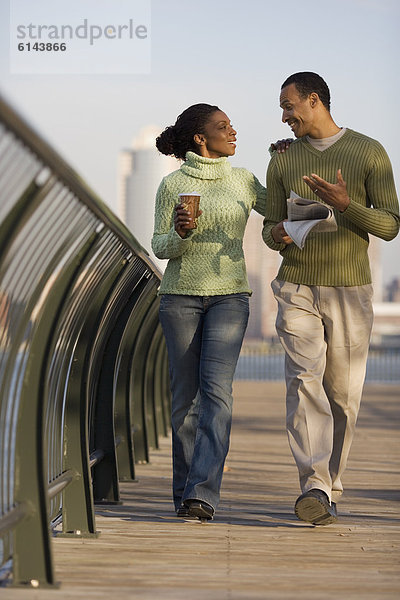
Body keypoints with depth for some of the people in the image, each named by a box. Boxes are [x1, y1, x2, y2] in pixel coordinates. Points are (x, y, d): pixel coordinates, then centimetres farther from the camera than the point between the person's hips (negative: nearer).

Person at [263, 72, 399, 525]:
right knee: (304, 381, -18)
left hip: (350, 292, -1)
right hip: (298, 290, 1)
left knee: (342, 395, 3)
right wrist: (277, 235, -14)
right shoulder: (282, 161, 8)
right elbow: (270, 229, 12)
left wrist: (344, 204, -23)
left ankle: (328, 489, 19)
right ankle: (314, 490, -26)